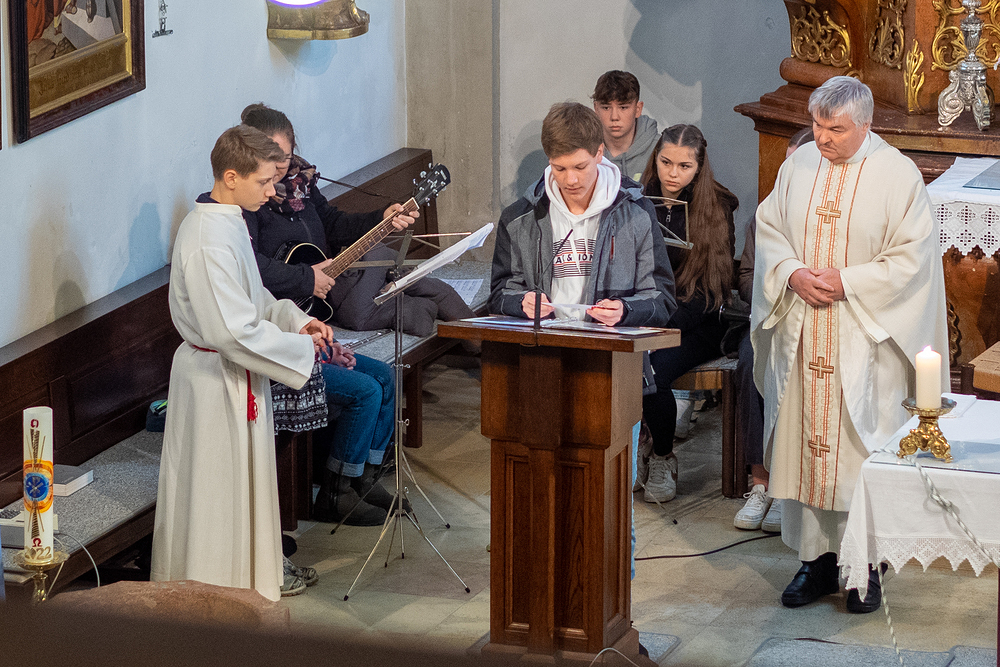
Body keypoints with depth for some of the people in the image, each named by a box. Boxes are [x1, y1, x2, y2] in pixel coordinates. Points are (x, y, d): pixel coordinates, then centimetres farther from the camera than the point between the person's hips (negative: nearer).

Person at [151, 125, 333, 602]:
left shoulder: (226, 222, 6)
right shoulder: (209, 240, -26)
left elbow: (252, 297, 18)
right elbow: (234, 332, -29)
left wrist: (296, 320, 2)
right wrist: (301, 346, -19)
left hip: (233, 375, 10)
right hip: (217, 381, -10)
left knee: (242, 486, 20)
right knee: (216, 487, 2)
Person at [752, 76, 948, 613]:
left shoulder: (897, 174, -7)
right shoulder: (798, 166, 5)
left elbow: (912, 256, -9)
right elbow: (769, 230, 12)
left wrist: (847, 282, -16)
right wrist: (793, 273, -7)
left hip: (865, 337, -4)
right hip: (802, 334, 4)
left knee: (862, 446, -3)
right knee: (804, 441, 6)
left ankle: (866, 565, 7)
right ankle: (817, 559, 16)